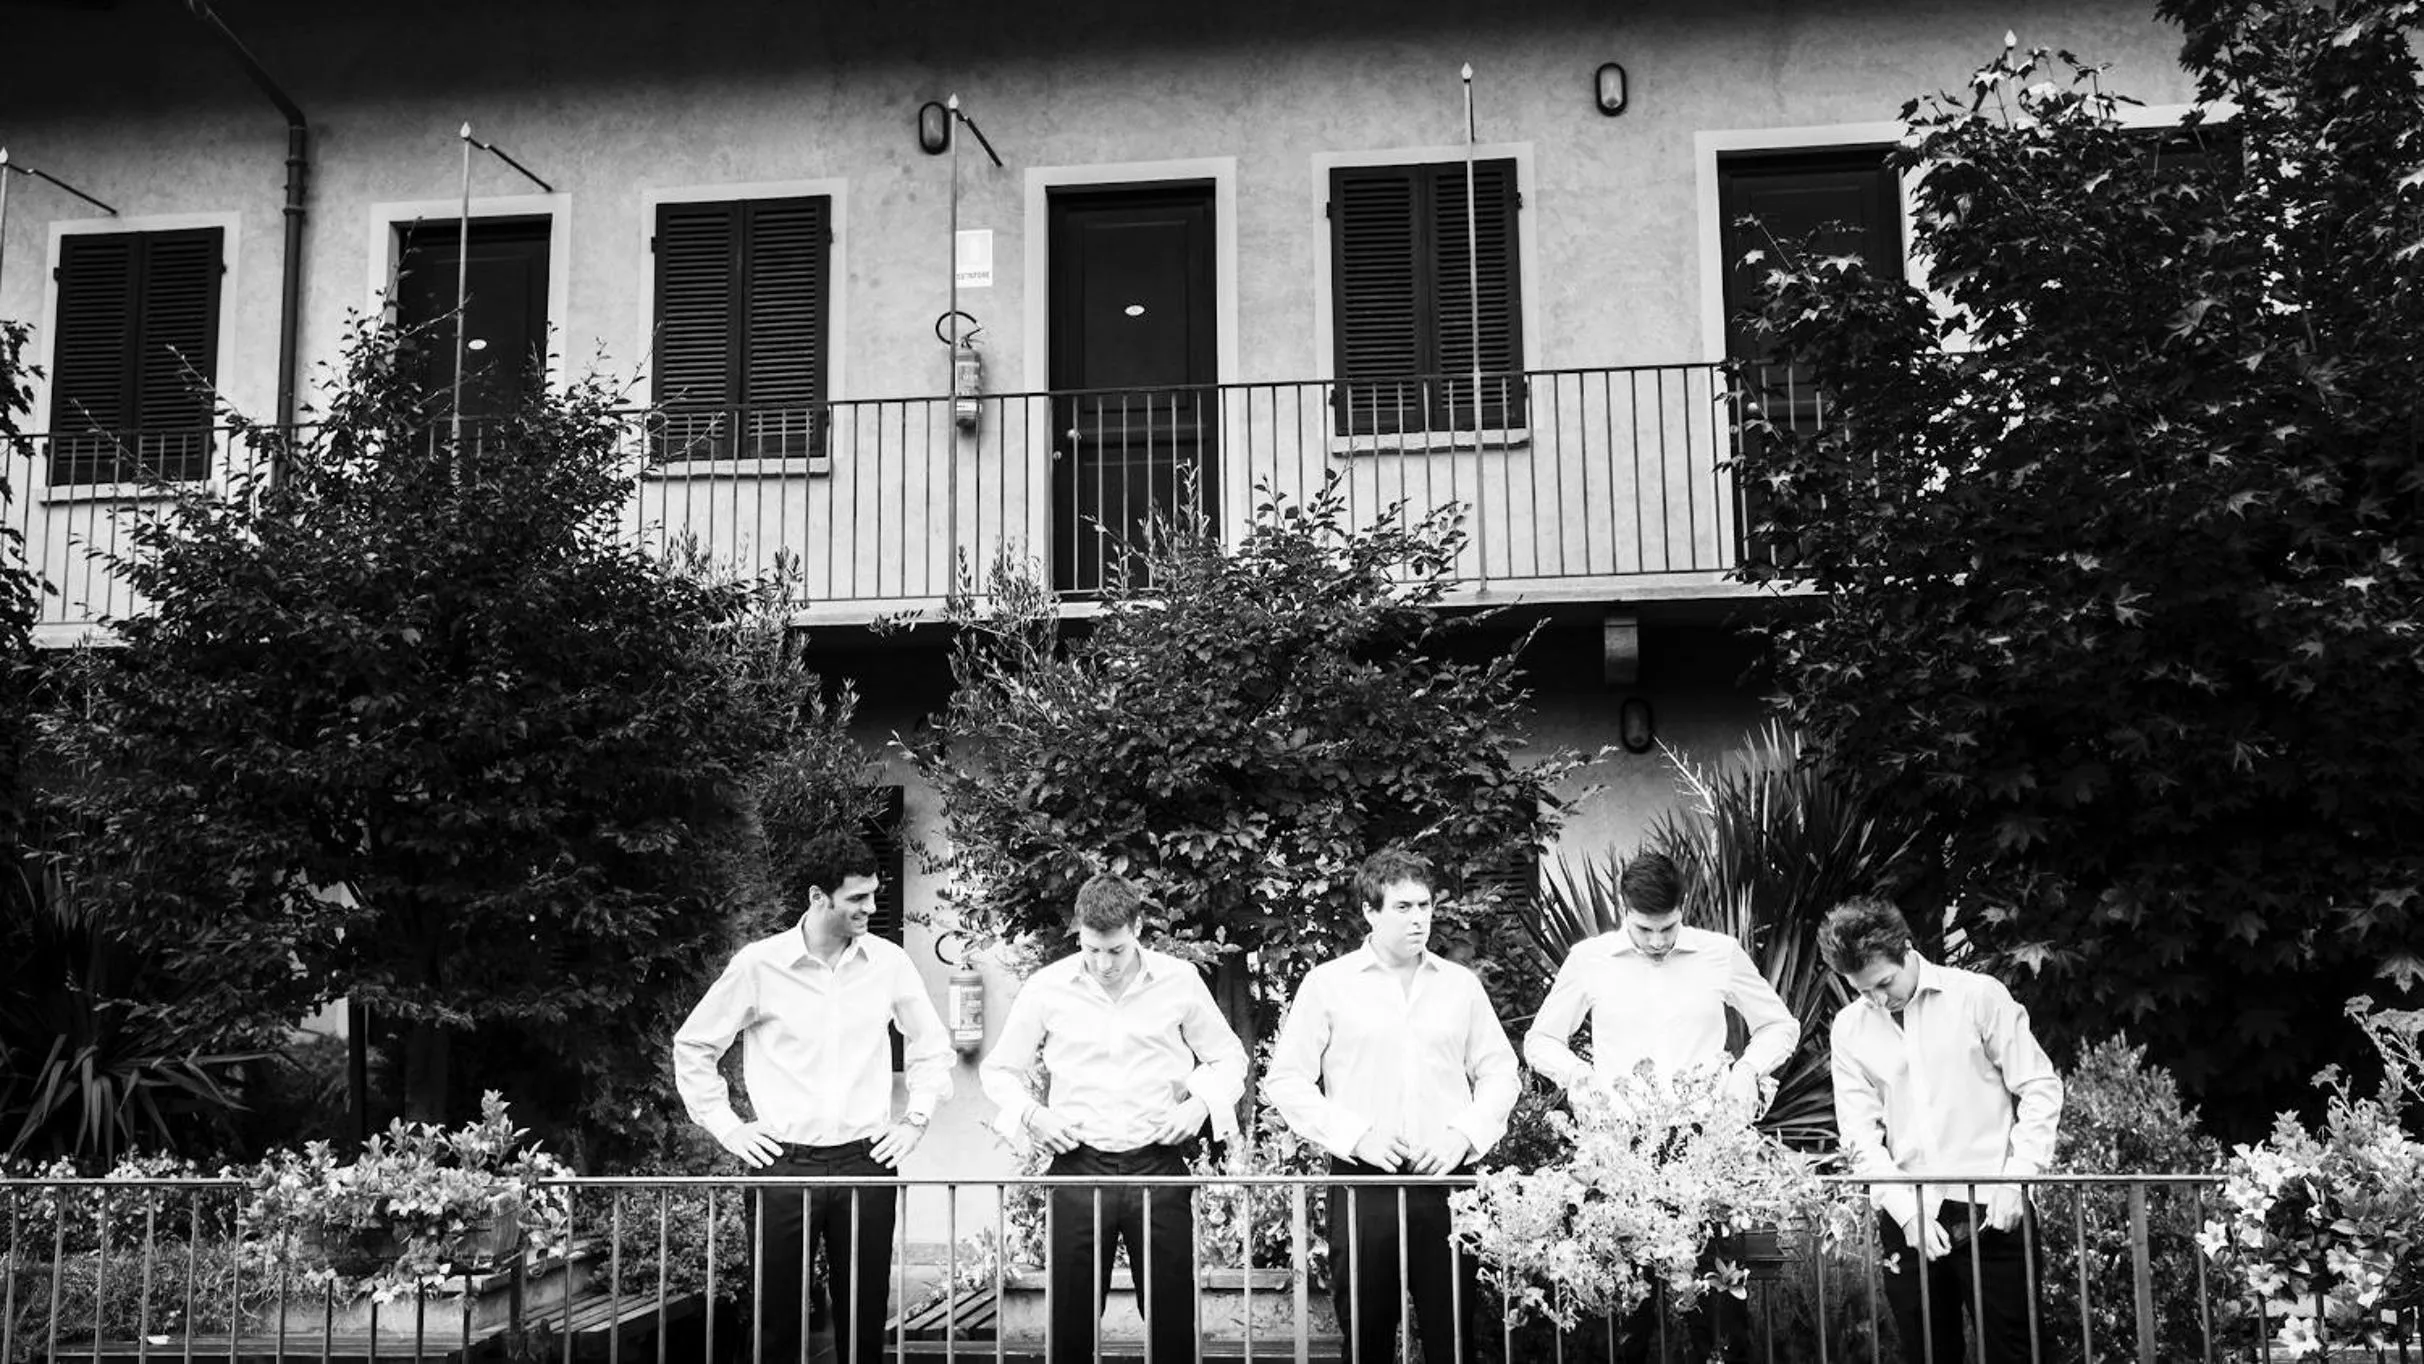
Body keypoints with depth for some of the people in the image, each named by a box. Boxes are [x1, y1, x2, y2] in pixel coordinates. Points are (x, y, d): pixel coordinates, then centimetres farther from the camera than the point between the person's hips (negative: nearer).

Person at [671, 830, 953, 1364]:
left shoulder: (889, 963, 2)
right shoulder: (758, 965, -5)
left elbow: (932, 1046, 17)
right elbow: (692, 1046, 7)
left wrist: (916, 1118, 8)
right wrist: (727, 1127, 2)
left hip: (867, 1161, 2)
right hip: (784, 1162, -2)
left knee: (865, 1316, 6)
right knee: (777, 1316, 3)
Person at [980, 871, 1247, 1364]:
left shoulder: (1179, 981, 0)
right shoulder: (1046, 988, 0)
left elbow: (1228, 1058, 13)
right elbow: (998, 1069, 12)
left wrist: (1200, 1105, -5)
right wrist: (1031, 1112, -5)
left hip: (1158, 1164, 0)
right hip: (1078, 1169, 0)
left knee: (1172, 1321, 3)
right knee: (1069, 1320, 3)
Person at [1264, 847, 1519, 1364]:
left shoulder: (1461, 984, 12)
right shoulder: (1328, 983, 3)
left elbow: (1499, 1073, 14)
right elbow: (1285, 1080, 1)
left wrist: (1464, 1135, -3)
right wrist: (1355, 1135, -9)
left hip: (1447, 1180, 2)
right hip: (1362, 1181, -2)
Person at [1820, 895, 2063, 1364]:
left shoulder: (1979, 995, -3)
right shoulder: (1850, 1029, 5)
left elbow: (2040, 1088, -2)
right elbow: (1861, 1133, 2)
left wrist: (2015, 1179, -10)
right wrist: (1906, 1211, -10)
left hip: (1989, 1211, -3)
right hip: (1906, 1217, 3)